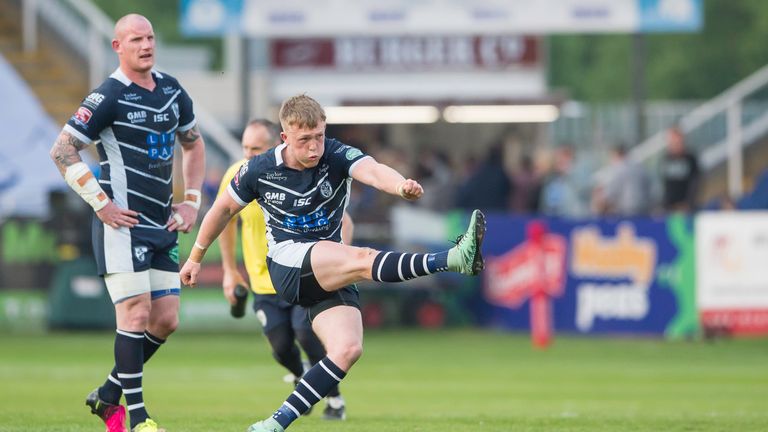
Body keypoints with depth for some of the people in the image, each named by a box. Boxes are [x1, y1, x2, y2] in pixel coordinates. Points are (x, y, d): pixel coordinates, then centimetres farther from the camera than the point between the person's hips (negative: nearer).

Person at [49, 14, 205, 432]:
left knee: (165, 321, 5)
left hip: (161, 226, 7)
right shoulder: (109, 97, -10)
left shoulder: (172, 91, 10)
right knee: (136, 313, -12)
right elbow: (62, 150, -12)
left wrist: (191, 201, 15)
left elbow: (193, 145, 26)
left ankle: (108, 395, 20)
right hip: (122, 225, -7)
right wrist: (101, 204, -13)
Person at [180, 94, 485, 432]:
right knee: (364, 259, -30)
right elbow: (224, 209, 14)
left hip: (333, 276, 3)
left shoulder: (337, 157, -7)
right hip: (287, 262, -3)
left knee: (347, 349, -19)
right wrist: (195, 258, 24)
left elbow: (372, 171, -29)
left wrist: (401, 186, -52)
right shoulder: (259, 170, -3)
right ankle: (454, 259, -45)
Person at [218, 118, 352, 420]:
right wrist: (230, 270, 11)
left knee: (306, 333, -21)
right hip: (264, 279, 3)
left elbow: (343, 222, -12)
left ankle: (334, 400, 2)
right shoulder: (235, 177, -11)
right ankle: (301, 378, 34)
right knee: (281, 347, -3)